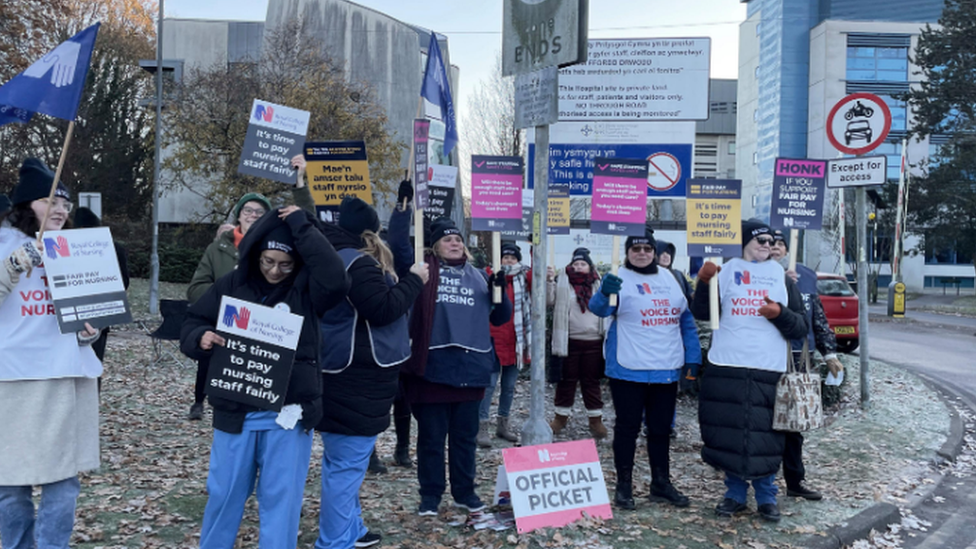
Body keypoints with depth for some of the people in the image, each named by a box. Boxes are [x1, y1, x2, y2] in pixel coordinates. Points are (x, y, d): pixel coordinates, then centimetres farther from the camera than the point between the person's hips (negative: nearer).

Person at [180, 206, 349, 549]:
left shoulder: (305, 288, -3)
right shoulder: (232, 284, 2)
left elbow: (336, 279, -24)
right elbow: (191, 325, 7)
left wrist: (302, 226, -20)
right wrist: (202, 338, -17)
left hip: (288, 414, -2)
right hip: (235, 411, 2)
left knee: (281, 499, 7)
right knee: (224, 494, 14)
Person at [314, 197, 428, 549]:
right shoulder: (356, 262, -17)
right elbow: (383, 309, -21)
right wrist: (414, 280, -10)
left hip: (342, 375, 11)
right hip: (356, 380, -11)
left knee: (342, 461, 20)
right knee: (347, 465, -4)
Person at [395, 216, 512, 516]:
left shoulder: (479, 276, 16)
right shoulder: (423, 269, 4)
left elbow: (500, 317, 17)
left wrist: (500, 290, -2)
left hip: (471, 368, 4)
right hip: (432, 368, -3)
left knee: (465, 435, 14)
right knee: (431, 436, 7)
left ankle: (464, 491, 27)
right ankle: (430, 494, 19)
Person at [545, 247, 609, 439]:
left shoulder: (598, 285, 8)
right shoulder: (563, 283, 4)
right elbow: (550, 300, -8)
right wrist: (549, 281, -21)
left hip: (593, 342, 1)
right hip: (569, 341, -1)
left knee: (591, 381, 8)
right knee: (567, 380, 8)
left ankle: (596, 420, 16)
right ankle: (561, 416, 19)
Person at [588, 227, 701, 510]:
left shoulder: (671, 278, 10)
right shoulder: (619, 279, -7)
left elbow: (687, 319, 16)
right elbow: (599, 308, -25)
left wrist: (693, 357, 10)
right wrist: (605, 292, -48)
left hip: (667, 370, 5)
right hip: (629, 370, -5)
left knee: (661, 428, 14)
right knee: (628, 427, 3)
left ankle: (661, 484, 26)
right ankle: (624, 486, 14)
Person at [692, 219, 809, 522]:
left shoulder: (782, 277, 11)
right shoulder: (726, 271, 7)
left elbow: (801, 327, 8)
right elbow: (702, 313, 4)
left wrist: (780, 314, -12)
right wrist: (704, 282, -12)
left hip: (768, 370, 0)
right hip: (726, 367, 0)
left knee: (765, 435, 1)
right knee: (729, 432, 5)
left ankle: (766, 496, 18)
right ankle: (735, 493, 20)